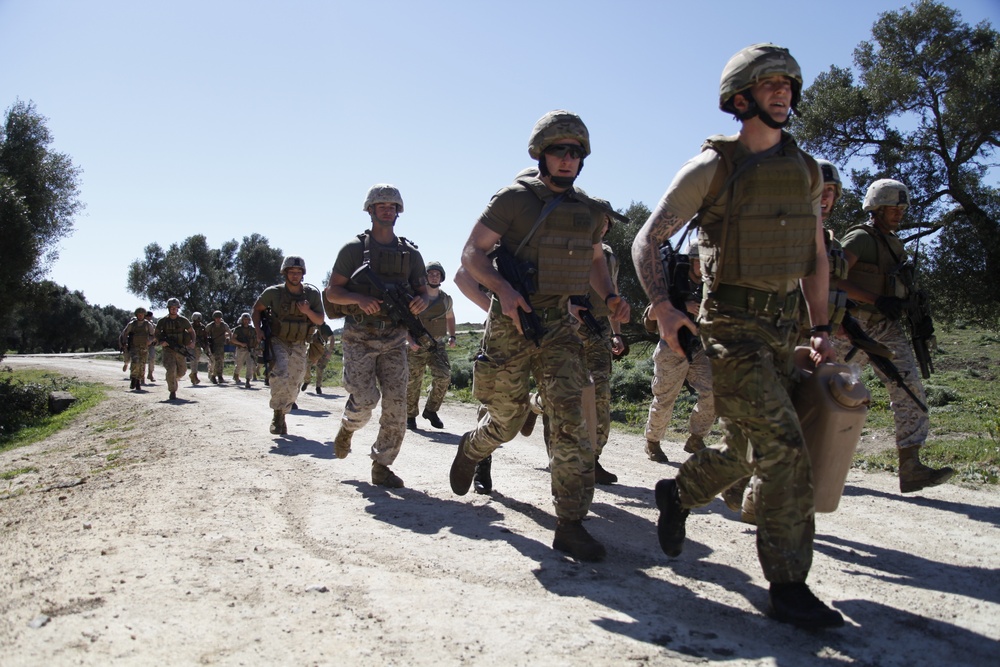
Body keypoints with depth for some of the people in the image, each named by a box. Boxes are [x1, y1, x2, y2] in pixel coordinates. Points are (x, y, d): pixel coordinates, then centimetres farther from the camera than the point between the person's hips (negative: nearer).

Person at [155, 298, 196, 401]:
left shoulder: (183, 320, 0)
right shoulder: (162, 321, -1)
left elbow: (191, 331, 10)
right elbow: (157, 334, 10)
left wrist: (192, 342, -8)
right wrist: (161, 341, -10)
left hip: (180, 349, 2)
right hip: (168, 349, -2)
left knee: (182, 371, 8)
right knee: (171, 369, -16)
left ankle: (172, 377, 43)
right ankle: (172, 392, -5)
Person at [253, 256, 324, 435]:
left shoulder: (312, 294, -6)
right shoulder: (274, 292, -10)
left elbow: (320, 321, -3)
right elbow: (256, 310, 4)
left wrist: (307, 311, -23)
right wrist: (258, 329, -11)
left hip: (299, 346, 3)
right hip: (278, 342, -3)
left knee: (293, 385, 9)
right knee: (280, 375, -27)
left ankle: (281, 416, 30)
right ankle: (278, 415, -15)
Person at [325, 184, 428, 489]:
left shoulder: (410, 253, 11)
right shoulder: (354, 248, 2)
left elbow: (423, 292, 13)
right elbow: (332, 292, 0)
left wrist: (421, 301, -12)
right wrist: (360, 299, -20)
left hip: (394, 340, 3)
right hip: (359, 337, -3)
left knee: (396, 406, -5)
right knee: (365, 400, -15)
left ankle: (381, 466, 8)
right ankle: (348, 426, 20)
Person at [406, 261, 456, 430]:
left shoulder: (446, 299, 7)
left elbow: (450, 317, 25)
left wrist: (452, 336, 14)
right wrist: (410, 340, -18)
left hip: (438, 346, 3)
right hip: (417, 346, -3)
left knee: (443, 377, -14)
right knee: (413, 382, 2)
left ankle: (431, 411, 4)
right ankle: (410, 416, 20)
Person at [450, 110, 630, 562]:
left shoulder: (589, 212, 9)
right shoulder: (513, 199, -7)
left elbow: (595, 260, 24)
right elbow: (472, 253, -8)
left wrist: (609, 296, 5)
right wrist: (503, 289, -25)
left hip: (560, 325, 4)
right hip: (511, 323, -3)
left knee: (569, 417, -10)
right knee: (507, 421, 8)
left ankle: (570, 524, -3)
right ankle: (470, 450, 44)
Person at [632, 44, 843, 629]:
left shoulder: (805, 170, 12)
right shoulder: (712, 167, -6)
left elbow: (815, 256, 19)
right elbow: (647, 240, -6)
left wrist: (821, 328, 11)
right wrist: (663, 307, -20)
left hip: (782, 325, 7)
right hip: (731, 324, -7)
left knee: (750, 452, 12)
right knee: (785, 446, -14)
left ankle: (678, 494, 39)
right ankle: (788, 586, -1)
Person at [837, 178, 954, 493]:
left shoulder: (894, 242, 16)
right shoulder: (859, 238, -10)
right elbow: (833, 280, -20)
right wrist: (876, 301, -23)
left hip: (889, 328, 8)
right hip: (859, 327, -7)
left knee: (910, 390, -5)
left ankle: (911, 469, -6)